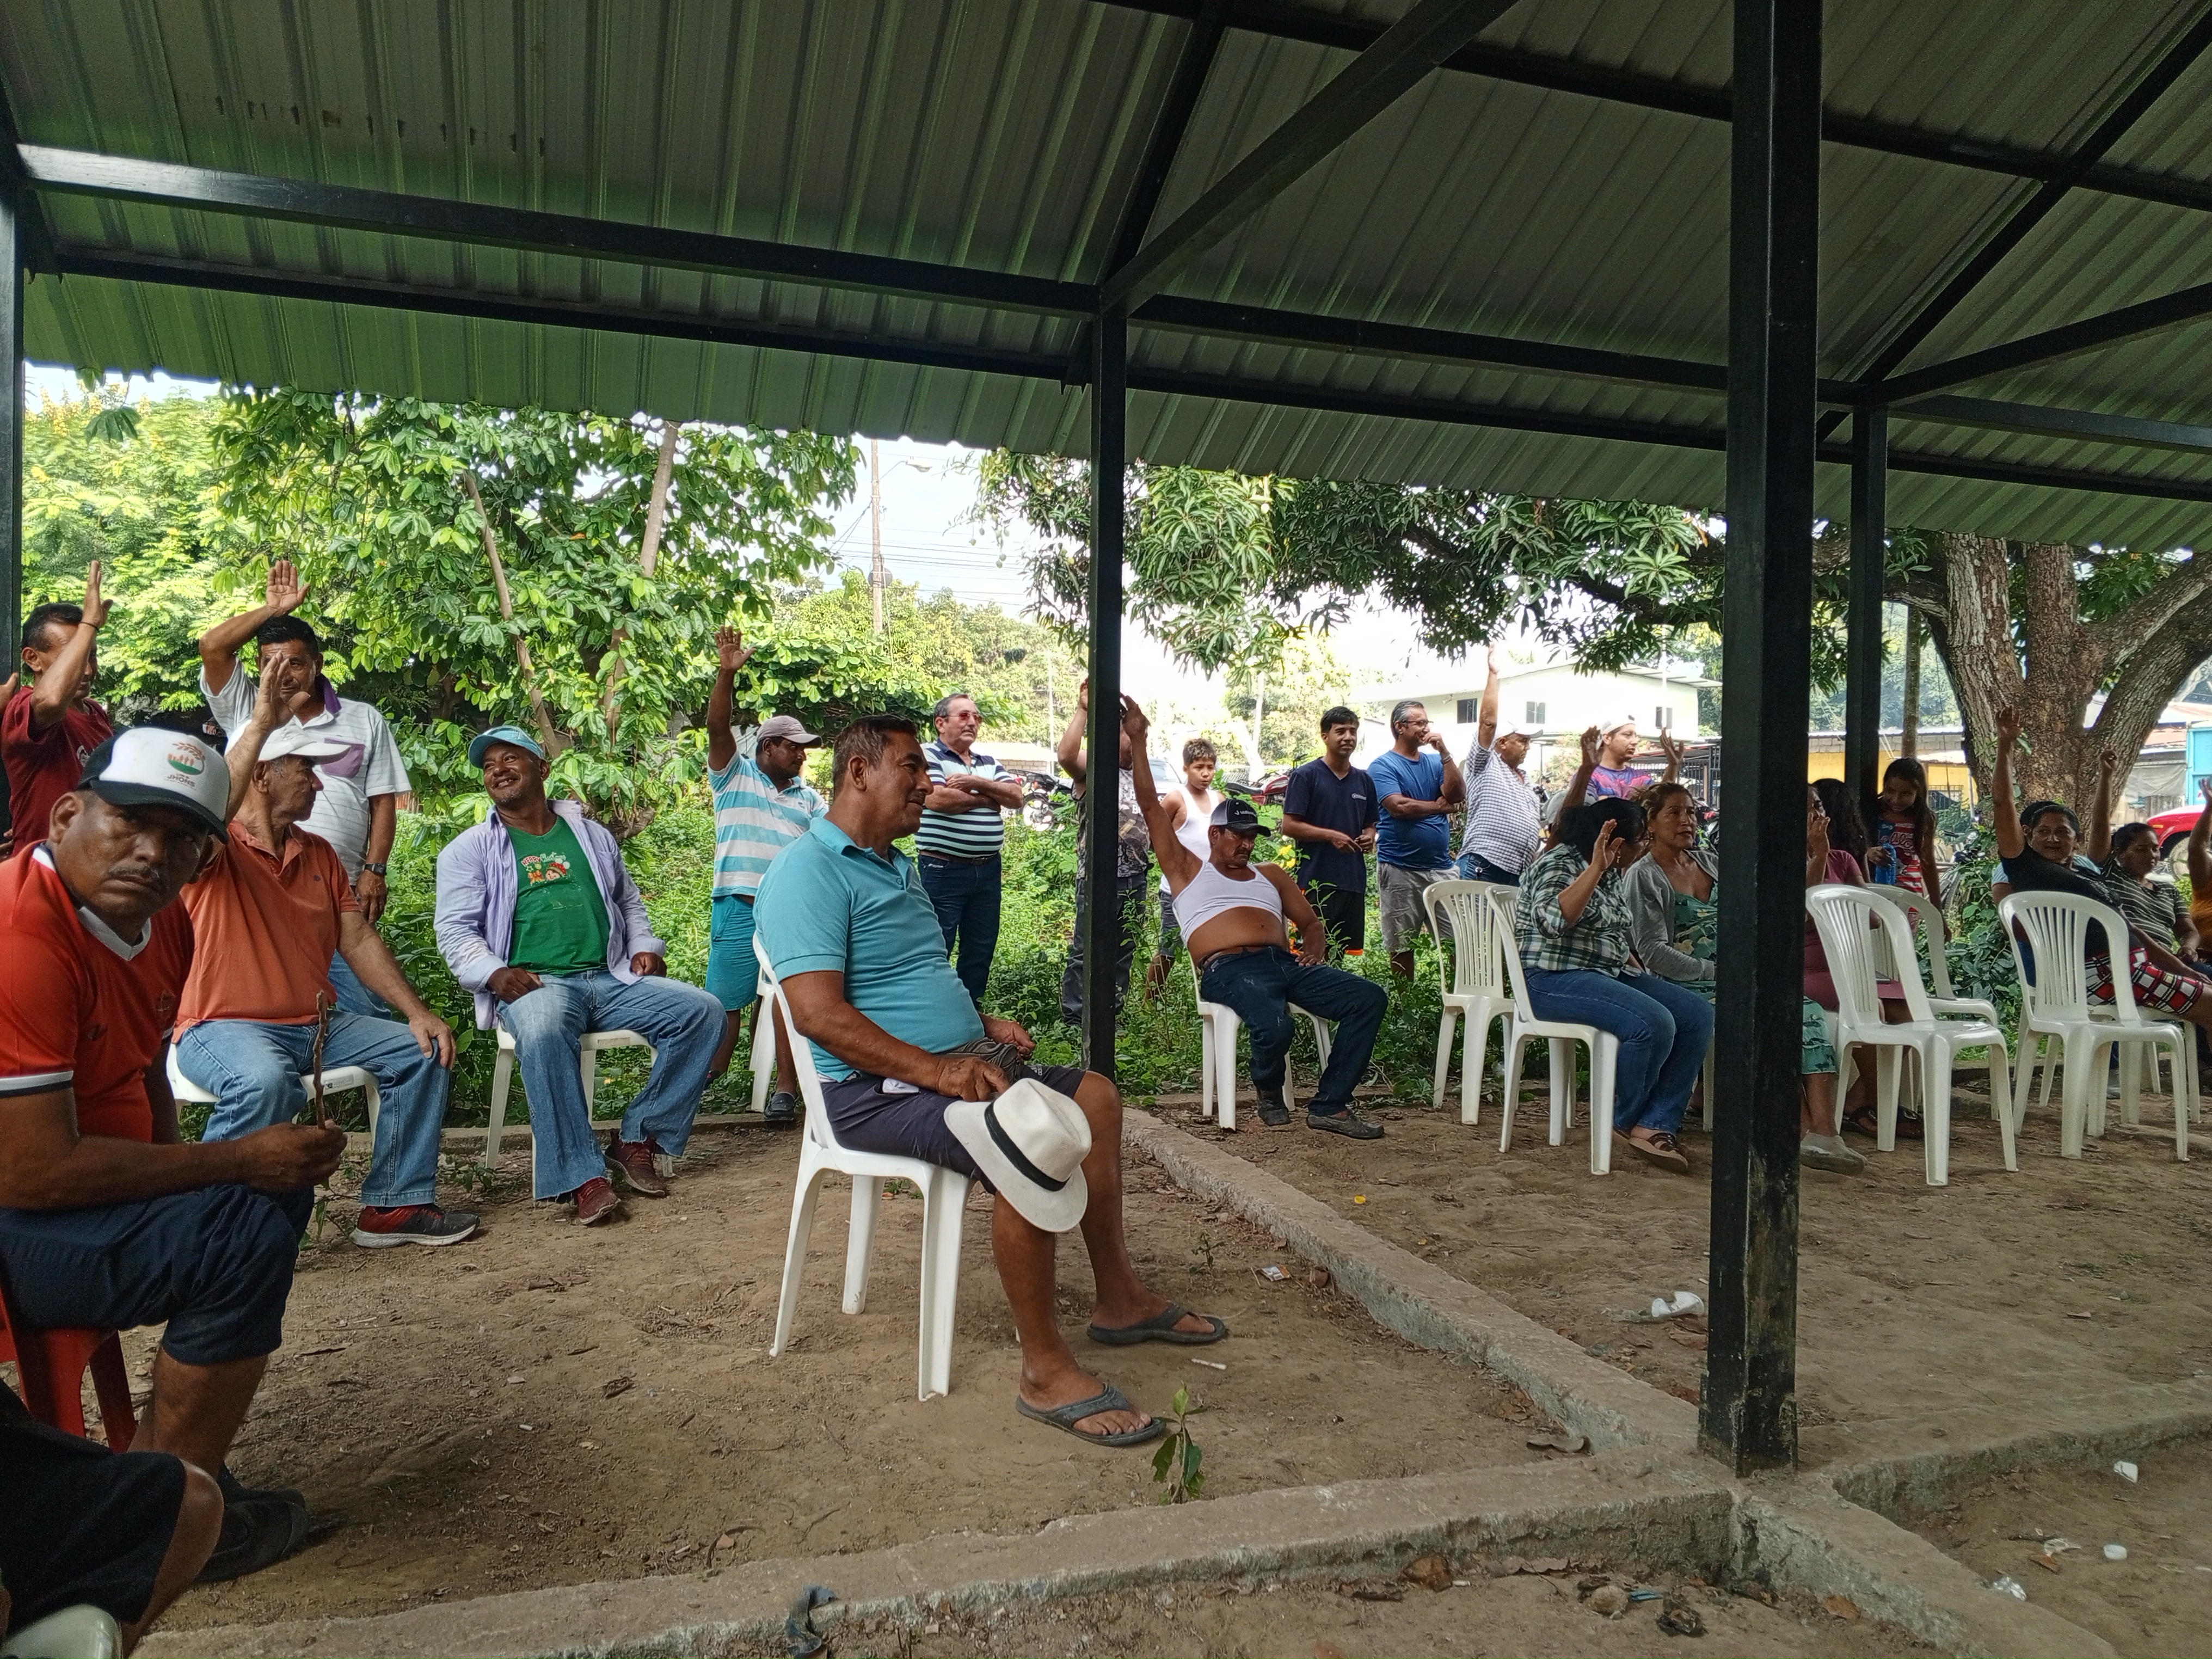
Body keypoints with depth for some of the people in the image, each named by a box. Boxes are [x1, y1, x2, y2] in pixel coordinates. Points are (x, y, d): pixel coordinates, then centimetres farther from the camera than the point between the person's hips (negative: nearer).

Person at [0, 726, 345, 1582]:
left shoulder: (159, 924, 3)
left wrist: (180, 1164, -1)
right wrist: (239, 1161, -22)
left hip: (81, 1182, 10)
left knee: (284, 1187, 14)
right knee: (245, 1236, -24)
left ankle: (166, 1455, 17)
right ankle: (159, 1529, -5)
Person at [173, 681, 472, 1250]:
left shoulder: (320, 855, 15)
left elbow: (358, 940, 11)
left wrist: (417, 1011, -1)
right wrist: (262, 723, -31)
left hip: (317, 1024, 8)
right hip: (224, 1026, -7)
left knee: (424, 1052, -3)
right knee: (266, 1083, -38)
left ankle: (395, 1204, 1)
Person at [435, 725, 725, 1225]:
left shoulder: (592, 835, 22)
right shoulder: (470, 850, 12)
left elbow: (630, 901, 30)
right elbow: (455, 930, 4)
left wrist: (645, 946, 10)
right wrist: (496, 974, -16)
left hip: (612, 978, 4)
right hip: (533, 983, -4)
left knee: (703, 1011, -18)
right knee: (543, 1033, -40)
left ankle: (636, 1139, -9)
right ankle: (581, 1176, -31)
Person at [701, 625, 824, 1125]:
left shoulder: (807, 797, 19)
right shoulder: (734, 776, 7)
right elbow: (718, 728, -7)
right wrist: (726, 674, -19)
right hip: (740, 908, -3)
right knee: (726, 1002, 1)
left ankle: (786, 1089, 4)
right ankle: (709, 1078, 17)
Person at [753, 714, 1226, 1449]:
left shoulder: (898, 866, 19)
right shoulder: (809, 873, -14)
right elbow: (818, 1012, -25)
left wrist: (984, 1025, 10)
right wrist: (934, 1069, -28)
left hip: (958, 1063, 11)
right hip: (878, 1088, -10)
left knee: (1096, 1098, 8)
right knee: (1033, 1145, -30)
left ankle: (1120, 1299, 16)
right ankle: (1046, 1371, -18)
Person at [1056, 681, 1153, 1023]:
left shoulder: (1137, 775, 20)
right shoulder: (1091, 767, -3)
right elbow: (1066, 755, -25)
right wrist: (1083, 710, -24)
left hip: (1135, 876, 7)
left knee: (1124, 949, 13)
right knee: (1087, 949, -4)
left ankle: (1112, 1013, 22)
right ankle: (1076, 1018, 1)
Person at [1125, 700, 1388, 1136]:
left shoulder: (1271, 875, 31)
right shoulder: (1188, 870, 18)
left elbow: (1311, 923, 30)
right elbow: (1152, 808, 10)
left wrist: (1314, 950, 5)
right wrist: (1138, 741, 5)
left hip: (1285, 963, 5)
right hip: (1229, 969, -5)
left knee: (1370, 998, -17)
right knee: (1275, 1025, -36)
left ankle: (1329, 1106, -13)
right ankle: (1269, 1094, -1)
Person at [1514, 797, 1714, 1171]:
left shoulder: (1612, 875, 19)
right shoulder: (1558, 865, -9)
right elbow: (1555, 920, -29)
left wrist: (1642, 977, 12)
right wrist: (1596, 868, -30)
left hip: (1611, 974, 10)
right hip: (1555, 980, -9)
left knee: (1699, 1014, -9)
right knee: (1654, 1023, -29)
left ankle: (1655, 1124, -14)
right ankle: (1624, 1123, -7)